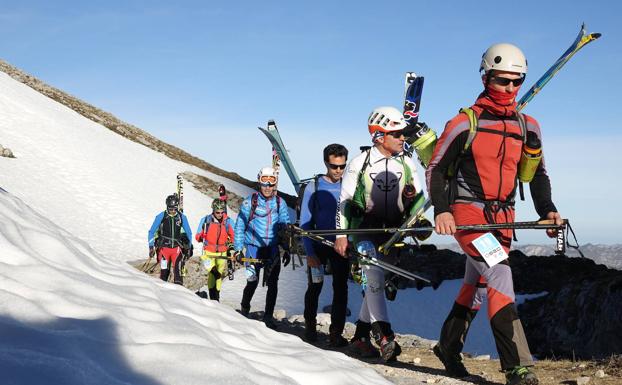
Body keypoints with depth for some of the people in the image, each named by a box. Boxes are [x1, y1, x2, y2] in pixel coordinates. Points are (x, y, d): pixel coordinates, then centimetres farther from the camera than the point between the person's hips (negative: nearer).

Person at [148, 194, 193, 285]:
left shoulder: (182, 217, 1)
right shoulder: (161, 216, -4)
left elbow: (188, 233, 14)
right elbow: (151, 232, 3)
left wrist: (189, 247, 13)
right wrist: (151, 246, -4)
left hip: (177, 248, 1)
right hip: (164, 247, -1)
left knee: (178, 269, -15)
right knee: (164, 271, -3)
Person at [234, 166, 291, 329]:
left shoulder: (280, 203, 4)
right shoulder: (250, 201, -4)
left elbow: (285, 227, 9)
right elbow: (240, 225, 0)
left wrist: (287, 249, 4)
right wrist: (238, 248, -4)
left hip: (272, 249, 2)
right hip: (253, 247, -2)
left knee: (273, 283, -3)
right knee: (253, 282, -3)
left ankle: (268, 316, 9)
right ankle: (244, 309, 23)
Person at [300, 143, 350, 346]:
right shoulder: (313, 187, -4)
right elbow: (305, 222, -4)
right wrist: (310, 252, -10)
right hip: (318, 246, -1)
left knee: (341, 288, -5)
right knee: (314, 287, 8)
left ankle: (336, 333, -3)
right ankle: (310, 327, 26)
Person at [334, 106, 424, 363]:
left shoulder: (406, 163, 4)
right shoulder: (360, 163, -6)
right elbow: (344, 200, -1)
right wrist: (341, 234, -5)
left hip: (393, 231, 4)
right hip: (364, 227, -4)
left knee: (378, 282, 6)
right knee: (375, 278, -17)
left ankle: (360, 337, 15)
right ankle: (384, 336, -21)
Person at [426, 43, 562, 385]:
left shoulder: (527, 126, 8)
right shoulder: (465, 123, -7)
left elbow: (537, 173, 16)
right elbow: (435, 169, -4)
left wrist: (547, 209, 2)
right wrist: (441, 210, -18)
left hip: (502, 216, 6)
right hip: (467, 210, -6)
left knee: (477, 283, 13)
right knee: (500, 274, -20)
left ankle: (448, 347, 32)